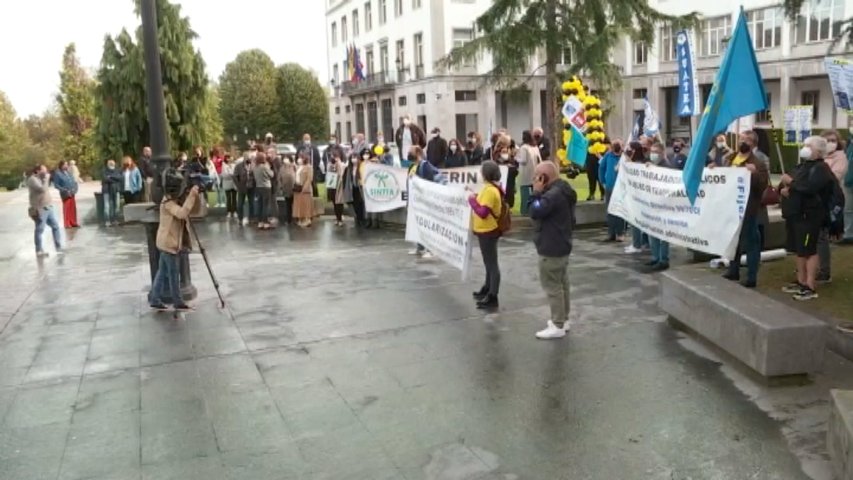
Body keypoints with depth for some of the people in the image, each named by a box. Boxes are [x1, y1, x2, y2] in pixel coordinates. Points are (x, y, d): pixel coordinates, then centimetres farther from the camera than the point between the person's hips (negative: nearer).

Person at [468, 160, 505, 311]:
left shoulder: (490, 190, -22)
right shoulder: (492, 188, 8)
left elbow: (482, 212, -26)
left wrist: (472, 199, -16)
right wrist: (477, 197, 6)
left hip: (488, 232, -11)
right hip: (486, 231, 11)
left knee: (492, 264, -6)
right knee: (489, 262, 22)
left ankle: (492, 299, -1)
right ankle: (488, 289, 37)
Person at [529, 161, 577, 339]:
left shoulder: (553, 194, -26)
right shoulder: (564, 191, 9)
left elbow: (535, 213, -23)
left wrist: (536, 192, -16)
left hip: (551, 248, -11)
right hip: (562, 245, 11)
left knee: (552, 287, -3)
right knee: (562, 284, 17)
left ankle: (558, 326, 3)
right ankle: (563, 319, 28)